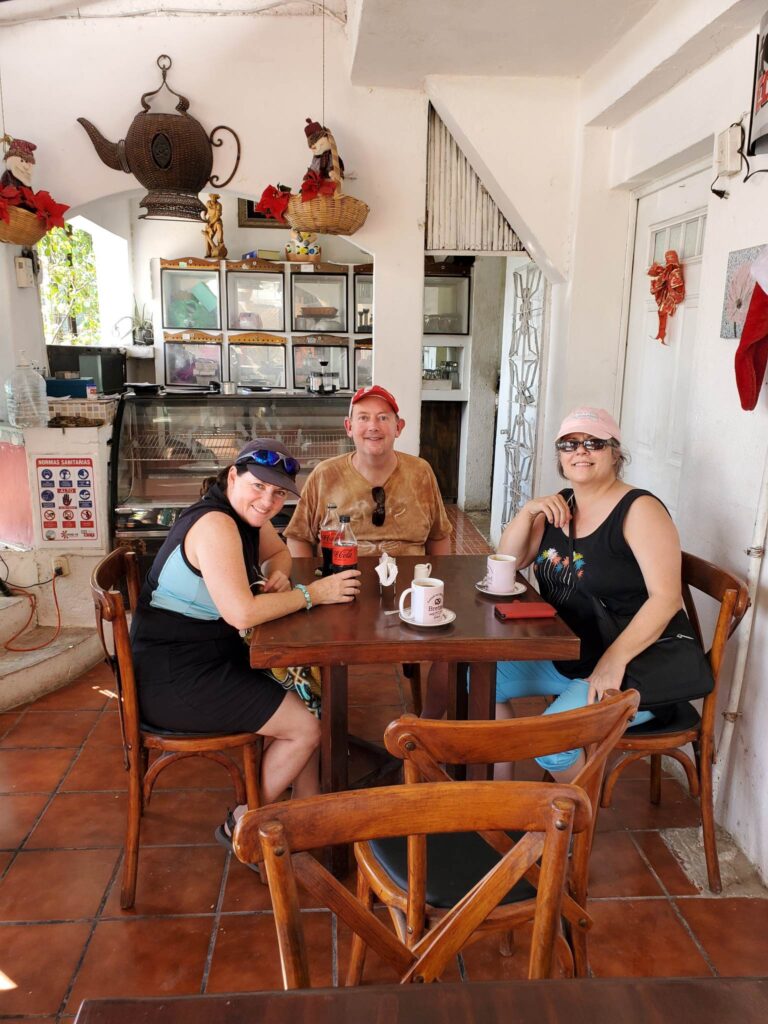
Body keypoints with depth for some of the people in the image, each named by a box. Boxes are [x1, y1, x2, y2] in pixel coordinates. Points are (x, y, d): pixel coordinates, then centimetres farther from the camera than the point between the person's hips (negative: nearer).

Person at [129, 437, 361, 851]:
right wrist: (313, 593, -22)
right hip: (173, 680, -10)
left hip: (212, 659, 10)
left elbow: (280, 553, 24)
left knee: (305, 704, 12)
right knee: (305, 728, -7)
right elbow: (242, 613, -33)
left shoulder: (250, 517, 4)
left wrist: (278, 575, 0)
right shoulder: (214, 524, -24)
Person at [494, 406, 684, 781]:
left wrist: (614, 660, -30)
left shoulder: (639, 509, -16)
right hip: (563, 660, 8)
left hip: (631, 669, -8)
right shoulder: (559, 506, 7)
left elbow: (666, 598, -23)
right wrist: (528, 511, -8)